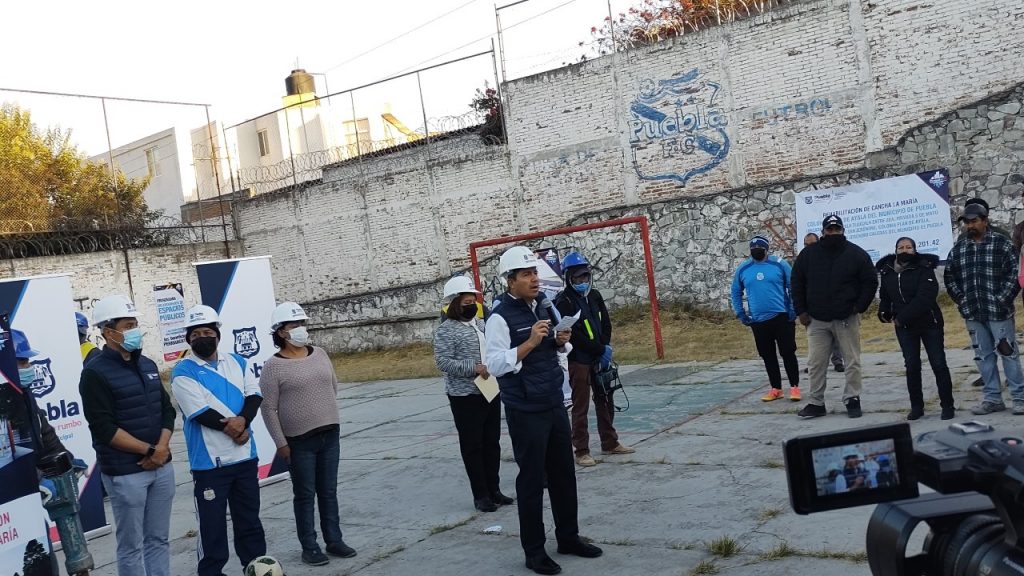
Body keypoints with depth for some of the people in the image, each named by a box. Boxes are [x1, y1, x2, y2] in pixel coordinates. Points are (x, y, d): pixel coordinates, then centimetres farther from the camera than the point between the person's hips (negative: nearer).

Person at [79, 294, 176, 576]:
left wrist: (162, 447, -5)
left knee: (159, 540, 13)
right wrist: (148, 450, -13)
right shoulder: (96, 373, -10)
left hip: (162, 467, 6)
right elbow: (104, 429, -16)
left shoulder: (148, 365, 11)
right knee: (131, 546, 2)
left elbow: (166, 410, 12)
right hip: (125, 473, -6)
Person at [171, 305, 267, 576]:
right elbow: (199, 412, -16)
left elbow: (254, 395, 0)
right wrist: (233, 429, -14)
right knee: (212, 524, 1)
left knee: (249, 518, 15)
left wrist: (242, 420, -18)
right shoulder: (183, 372, -7)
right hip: (209, 463, -5)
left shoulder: (236, 362, 9)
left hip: (245, 457, 5)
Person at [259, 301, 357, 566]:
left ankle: (334, 540, 23)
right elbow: (269, 408, -10)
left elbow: (333, 386, 19)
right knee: (305, 495, 5)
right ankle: (309, 547, 15)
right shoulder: (274, 366, -10)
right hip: (299, 441, -5)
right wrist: (281, 442, -11)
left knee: (329, 492, 13)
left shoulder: (319, 354, 6)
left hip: (330, 435, 5)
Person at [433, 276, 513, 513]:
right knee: (472, 445, 1)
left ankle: (493, 489, 24)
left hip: (490, 392, 7)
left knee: (492, 442, 13)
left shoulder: (482, 324, 12)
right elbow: (443, 361, -18)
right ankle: (480, 495, 9)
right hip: (465, 396, -7)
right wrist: (474, 368, -23)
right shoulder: (446, 331, -10)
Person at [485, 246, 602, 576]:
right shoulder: (500, 316, -14)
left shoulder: (540, 307, 9)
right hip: (525, 412, -7)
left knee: (564, 474, 14)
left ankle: (568, 537, 29)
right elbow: (494, 364, -20)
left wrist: (559, 341, -1)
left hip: (554, 405, 7)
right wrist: (531, 342, -26)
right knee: (532, 480, 2)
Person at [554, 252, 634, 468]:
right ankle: (582, 451, 4)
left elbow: (606, 324, 9)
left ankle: (610, 443, 27)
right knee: (580, 407, -2)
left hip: (600, 359, 7)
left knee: (605, 401, 15)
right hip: (578, 361, -7)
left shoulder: (594, 296, 10)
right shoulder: (564, 302, -12)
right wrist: (601, 350, -14)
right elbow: (574, 335, -17)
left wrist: (605, 349, -7)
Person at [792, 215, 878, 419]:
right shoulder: (808, 254, 2)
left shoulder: (856, 254, -1)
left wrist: (859, 307, -7)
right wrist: (801, 311, 2)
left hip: (847, 319, -1)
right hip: (816, 320, 1)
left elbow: (870, 282, 2)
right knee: (815, 363, 3)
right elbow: (797, 283, 8)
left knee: (852, 362, 4)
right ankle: (816, 403, 11)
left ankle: (852, 400, 15)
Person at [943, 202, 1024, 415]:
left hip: (998, 311, -5)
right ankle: (992, 399, 17)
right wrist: (961, 300, 7)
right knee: (983, 356, 9)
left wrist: (1003, 298, -12)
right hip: (972, 314, 5)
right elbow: (949, 276, 16)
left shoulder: (1001, 243, -3)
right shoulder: (958, 248, 10)